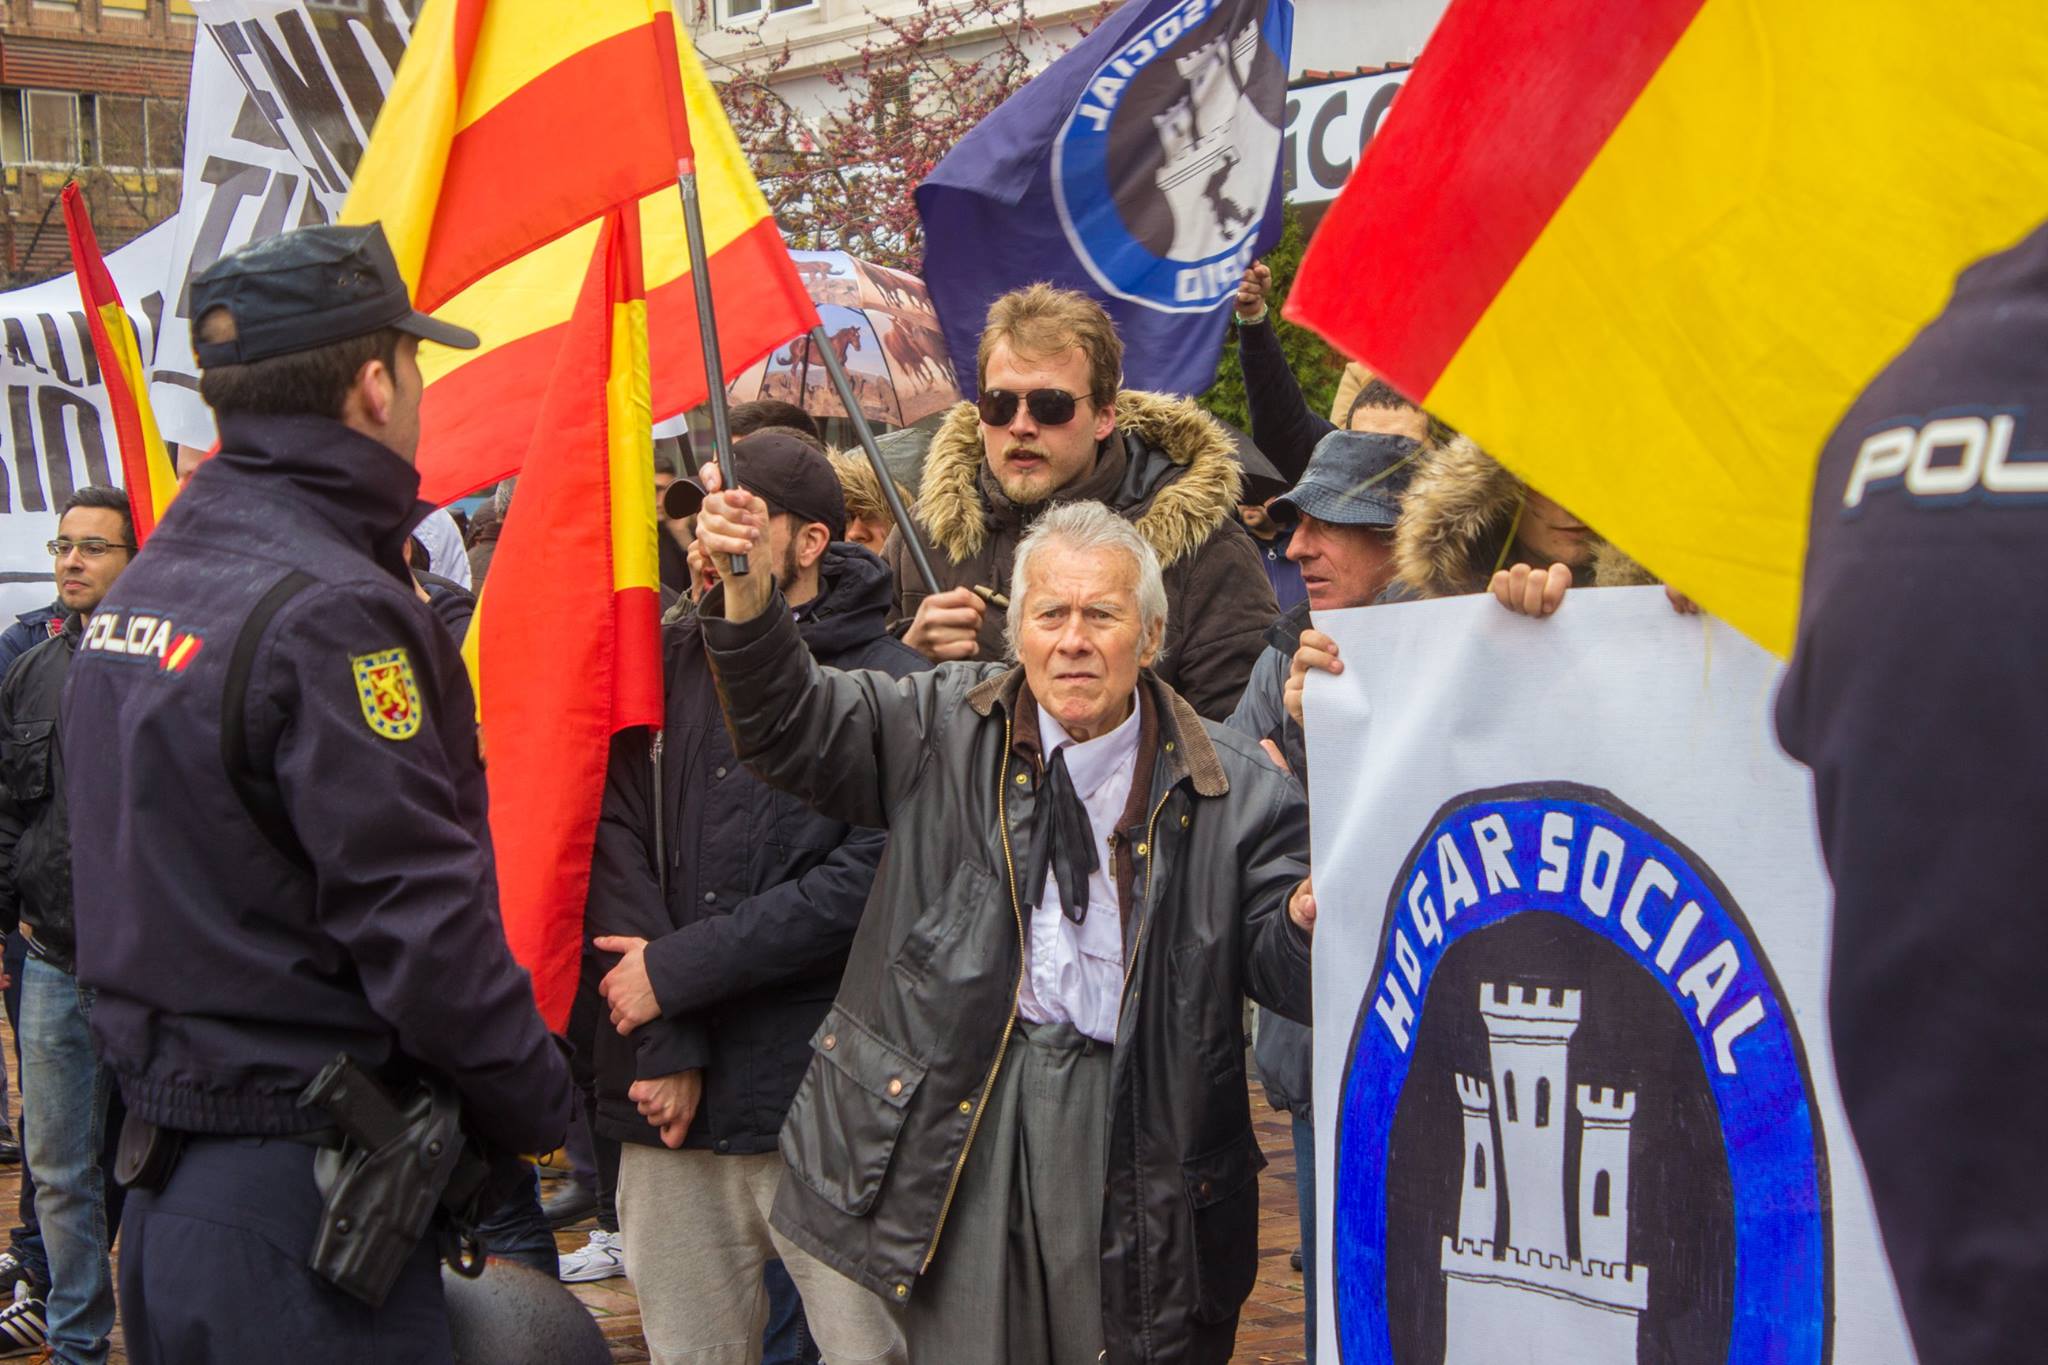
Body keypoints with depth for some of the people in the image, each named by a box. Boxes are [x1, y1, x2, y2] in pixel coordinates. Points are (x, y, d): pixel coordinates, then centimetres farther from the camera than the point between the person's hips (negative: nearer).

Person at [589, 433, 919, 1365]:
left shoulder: (891, 685, -3)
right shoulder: (664, 666, 8)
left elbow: (868, 879, -12)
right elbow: (615, 843, 0)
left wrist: (678, 970, -9)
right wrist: (664, 1044, -8)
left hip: (827, 1102, -3)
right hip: (669, 1087, 4)